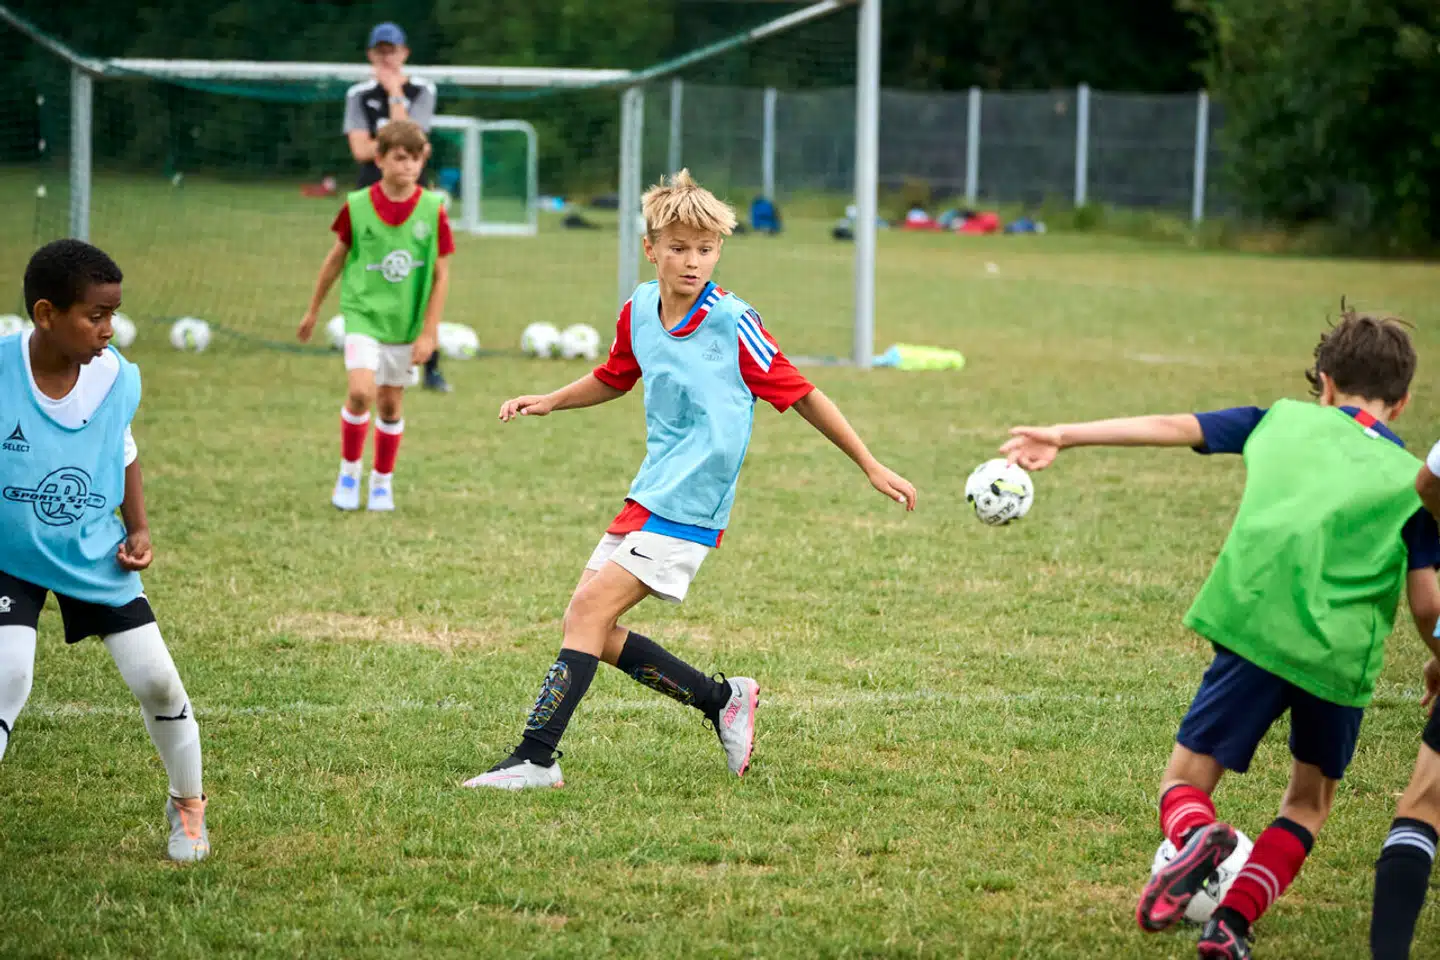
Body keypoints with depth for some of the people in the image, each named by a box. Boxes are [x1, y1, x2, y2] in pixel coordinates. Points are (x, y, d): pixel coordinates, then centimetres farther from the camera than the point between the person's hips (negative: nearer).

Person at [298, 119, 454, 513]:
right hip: (363, 314, -1)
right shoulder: (357, 206, -9)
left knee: (390, 404, 10)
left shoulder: (433, 211, -8)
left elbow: (441, 275, -3)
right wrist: (314, 309, 14)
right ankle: (349, 472, 2)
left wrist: (429, 333, -5)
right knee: (361, 391, -19)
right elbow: (336, 259, 6)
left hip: (406, 321, 1)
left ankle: (382, 482, 29)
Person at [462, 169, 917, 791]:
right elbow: (615, 378, 28)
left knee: (590, 610, -16)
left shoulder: (733, 323, -12)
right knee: (588, 629, 5)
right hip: (649, 497, 8)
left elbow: (800, 395, -4)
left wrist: (872, 468, 0)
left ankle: (534, 759, -17)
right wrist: (547, 403, 13)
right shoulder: (639, 310, 7)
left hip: (688, 505, -8)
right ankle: (723, 702, 17)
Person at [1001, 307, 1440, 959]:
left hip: (1255, 629, -1)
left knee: (1185, 781, 9)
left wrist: (1065, 436, 20)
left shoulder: (1286, 420, 17)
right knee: (1310, 800, 23)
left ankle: (1197, 836, -27)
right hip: (1343, 655, 1)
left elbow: (1175, 427, 15)